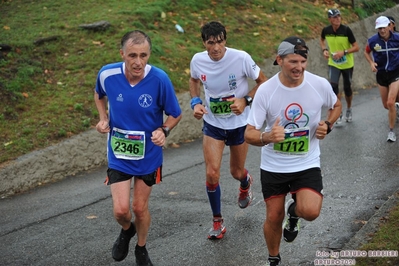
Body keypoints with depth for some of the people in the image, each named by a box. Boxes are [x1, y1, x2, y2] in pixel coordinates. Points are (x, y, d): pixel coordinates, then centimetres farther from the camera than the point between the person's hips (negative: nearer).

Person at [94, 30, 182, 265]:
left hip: (148, 155, 0)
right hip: (118, 155, 1)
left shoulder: (159, 79, -23)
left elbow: (175, 114, -8)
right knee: (121, 210, -5)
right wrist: (103, 118, -6)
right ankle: (127, 230, 34)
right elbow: (99, 94, 9)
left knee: (140, 208, 13)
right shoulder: (107, 74, -18)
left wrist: (164, 130, -27)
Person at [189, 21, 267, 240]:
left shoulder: (241, 58, -22)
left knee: (236, 172, 14)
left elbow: (263, 82, -8)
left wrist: (246, 100, -24)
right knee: (212, 174, -10)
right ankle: (217, 221, 11)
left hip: (239, 123, -1)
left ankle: (245, 183, 55)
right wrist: (195, 102, -6)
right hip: (212, 124, 2)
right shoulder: (198, 60, -12)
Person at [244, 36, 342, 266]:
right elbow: (249, 134, -15)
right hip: (273, 166, 0)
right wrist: (267, 137, -38)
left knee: (310, 212, -21)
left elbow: (336, 106, 12)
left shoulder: (320, 85, -12)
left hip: (307, 163, 0)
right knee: (274, 217, 9)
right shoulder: (265, 91, -16)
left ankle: (294, 211, 17)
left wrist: (327, 125, -9)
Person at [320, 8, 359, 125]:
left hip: (347, 64, -1)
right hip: (333, 63, 1)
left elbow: (356, 47, -15)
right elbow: (322, 40, 13)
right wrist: (324, 50, -5)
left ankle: (349, 109, 37)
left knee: (347, 88, 11)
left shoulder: (346, 30, -19)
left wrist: (343, 52, -28)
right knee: (333, 86, -18)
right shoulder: (326, 30, -12)